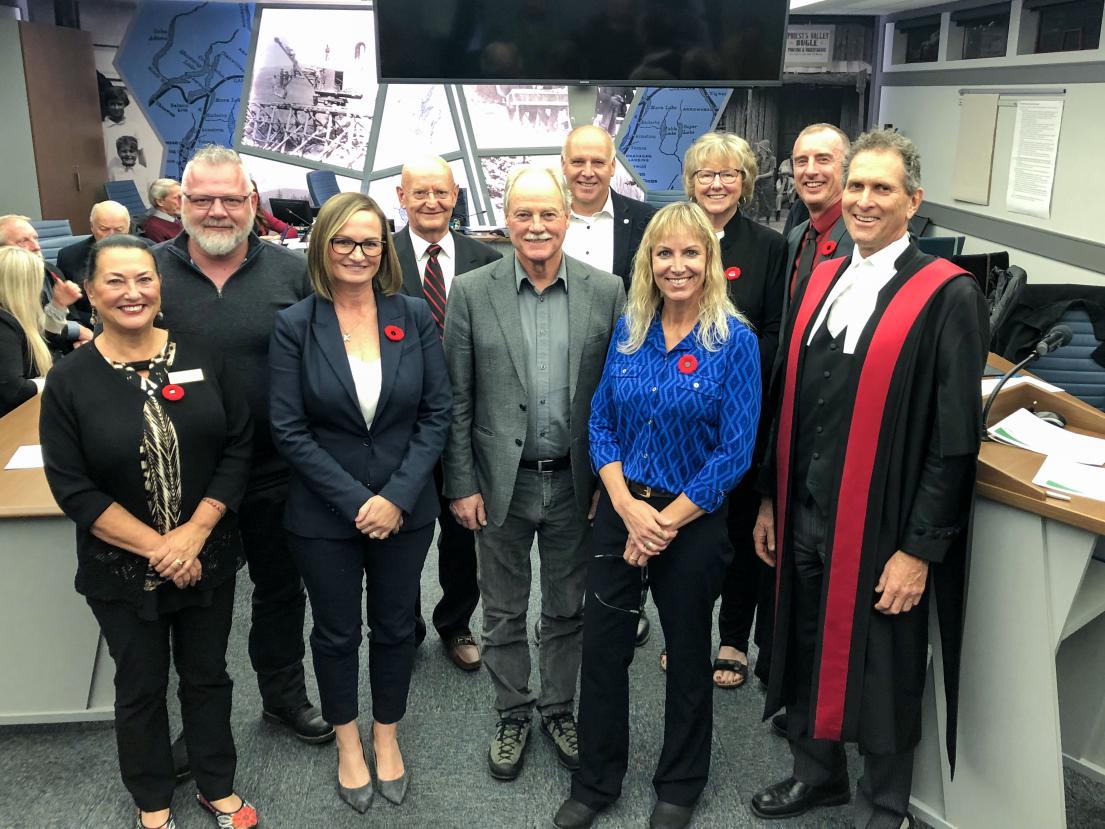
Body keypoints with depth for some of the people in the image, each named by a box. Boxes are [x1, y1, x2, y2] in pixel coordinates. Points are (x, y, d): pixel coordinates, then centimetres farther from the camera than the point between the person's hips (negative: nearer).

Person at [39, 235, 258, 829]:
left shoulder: (202, 359, -5)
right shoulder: (69, 380, -9)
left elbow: (238, 448, -5)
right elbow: (72, 488, -11)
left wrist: (195, 532, -15)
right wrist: (155, 547, -17)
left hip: (208, 557, 1)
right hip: (123, 569, -1)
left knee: (207, 676, 17)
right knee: (141, 687, 16)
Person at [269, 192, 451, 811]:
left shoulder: (415, 317, -4)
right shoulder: (295, 326, -8)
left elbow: (438, 412, -4)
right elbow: (290, 430, -10)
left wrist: (398, 496, -13)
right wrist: (356, 501, -16)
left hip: (405, 510, 1)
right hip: (324, 515, -1)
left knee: (396, 625, 16)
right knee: (336, 631, 15)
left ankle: (387, 735, 39)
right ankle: (348, 742, 39)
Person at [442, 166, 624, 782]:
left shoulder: (606, 291, -4)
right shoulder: (472, 292, -5)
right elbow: (457, 400, -3)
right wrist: (462, 485, -5)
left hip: (576, 483, 1)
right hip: (502, 483, 0)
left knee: (568, 610, 17)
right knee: (504, 613, 15)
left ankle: (560, 708, 38)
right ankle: (513, 715, 34)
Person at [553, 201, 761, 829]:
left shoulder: (735, 341, -11)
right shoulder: (629, 329, 1)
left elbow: (736, 451, -14)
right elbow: (601, 423, 2)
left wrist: (665, 522, -14)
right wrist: (628, 507, -11)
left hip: (694, 519, -3)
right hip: (621, 510, 3)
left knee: (688, 654, 15)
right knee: (602, 648, 9)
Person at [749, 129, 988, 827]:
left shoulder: (949, 295, -11)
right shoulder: (820, 280, 7)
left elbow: (955, 436, -13)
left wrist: (920, 549, -15)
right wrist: (771, 500, 12)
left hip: (880, 531, -5)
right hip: (804, 516, 5)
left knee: (882, 675, 11)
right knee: (808, 653, 19)